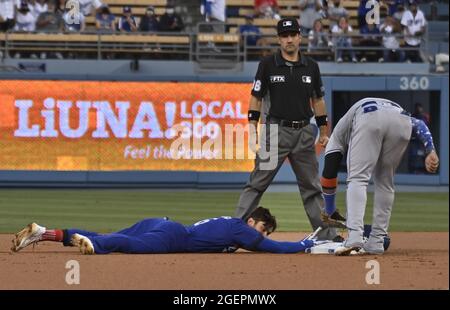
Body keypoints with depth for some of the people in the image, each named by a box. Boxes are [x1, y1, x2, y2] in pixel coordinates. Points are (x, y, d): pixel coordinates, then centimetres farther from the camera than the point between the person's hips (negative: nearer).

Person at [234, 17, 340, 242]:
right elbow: (256, 98, 0)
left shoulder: (311, 66, 8)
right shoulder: (268, 65, -1)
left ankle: (327, 235, 12)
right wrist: (253, 129, -8)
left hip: (304, 132, 3)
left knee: (312, 186, 9)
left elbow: (318, 100, 15)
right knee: (257, 183, -7)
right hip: (277, 129, -3)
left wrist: (324, 132, 11)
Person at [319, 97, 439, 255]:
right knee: (384, 182, 19)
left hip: (368, 121, -3)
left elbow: (329, 171, 34)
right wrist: (431, 152, 10)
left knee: (357, 179, 0)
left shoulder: (341, 129, 39)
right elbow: (418, 124, 25)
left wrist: (329, 209, 43)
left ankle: (354, 238, -19)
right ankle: (376, 243, 15)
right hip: (403, 121, 3)